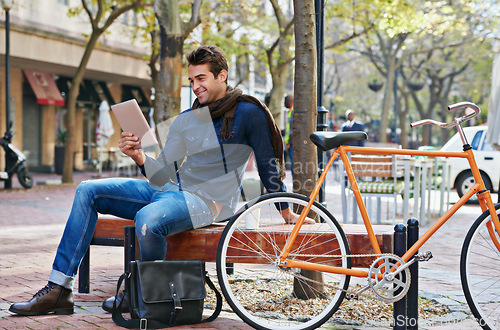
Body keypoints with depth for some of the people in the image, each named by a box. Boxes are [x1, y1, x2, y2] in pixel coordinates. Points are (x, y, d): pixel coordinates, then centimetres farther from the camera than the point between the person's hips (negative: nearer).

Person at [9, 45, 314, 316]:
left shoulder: (248, 112, -2)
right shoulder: (184, 121, 16)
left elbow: (270, 164, 3)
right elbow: (165, 174, 12)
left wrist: (287, 212, 4)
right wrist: (139, 156, -7)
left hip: (207, 201, -7)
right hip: (169, 190, 8)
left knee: (148, 220, -38)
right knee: (88, 191, -3)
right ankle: (59, 290, -8)